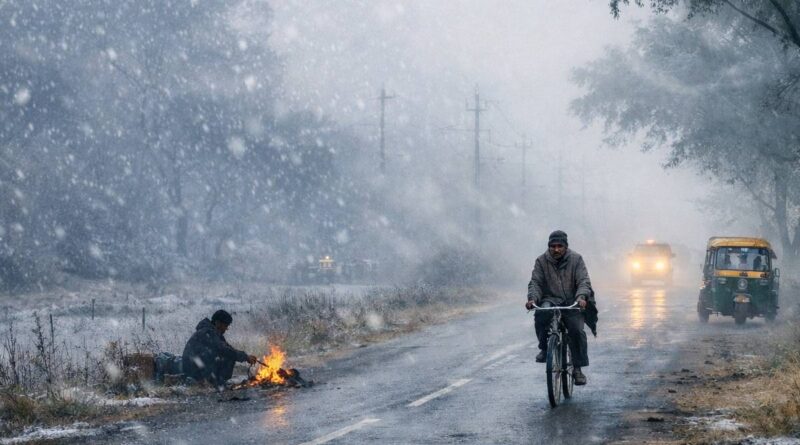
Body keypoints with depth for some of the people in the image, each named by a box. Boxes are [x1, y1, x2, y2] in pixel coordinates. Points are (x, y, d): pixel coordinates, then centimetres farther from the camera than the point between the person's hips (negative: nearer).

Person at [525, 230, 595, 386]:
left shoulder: (576, 259, 1)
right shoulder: (542, 261, 4)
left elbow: (584, 281, -8)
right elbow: (535, 282, -3)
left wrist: (581, 297, -29)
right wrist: (532, 298, -24)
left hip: (572, 303, 0)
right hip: (550, 300, 0)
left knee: (577, 329, -23)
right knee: (541, 314, -35)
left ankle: (578, 368, -10)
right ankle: (544, 348, -16)